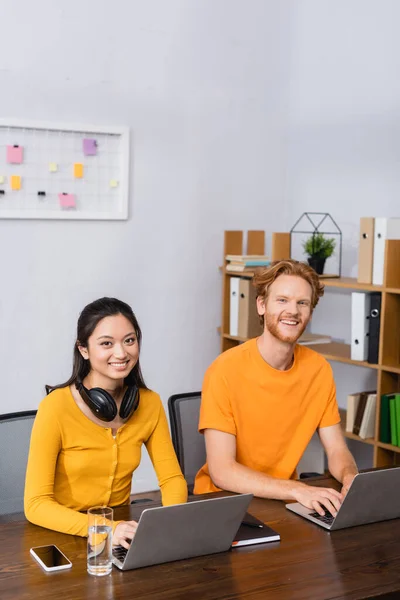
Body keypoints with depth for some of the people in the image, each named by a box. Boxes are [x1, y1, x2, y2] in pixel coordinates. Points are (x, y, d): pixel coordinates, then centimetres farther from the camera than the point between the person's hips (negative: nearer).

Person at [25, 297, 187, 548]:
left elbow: (172, 478, 3)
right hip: (64, 537, -3)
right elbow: (36, 504, -17)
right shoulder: (56, 407, -15)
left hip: (122, 528, 3)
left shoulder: (149, 403, -1)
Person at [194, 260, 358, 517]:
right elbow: (221, 471, -21)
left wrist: (350, 477, -20)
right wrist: (297, 490, -32)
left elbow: (337, 449, 3)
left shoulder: (319, 368, -3)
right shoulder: (226, 370, -17)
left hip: (283, 499, 4)